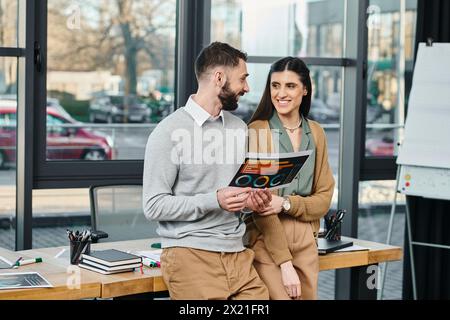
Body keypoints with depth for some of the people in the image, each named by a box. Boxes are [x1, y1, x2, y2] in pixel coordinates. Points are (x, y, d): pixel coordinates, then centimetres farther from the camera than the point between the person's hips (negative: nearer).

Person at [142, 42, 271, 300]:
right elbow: (154, 206, -11)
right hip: (191, 256, -5)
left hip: (237, 254, 6)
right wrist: (214, 201, -20)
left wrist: (251, 199, 0)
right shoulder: (169, 132, -8)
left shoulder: (239, 128, 13)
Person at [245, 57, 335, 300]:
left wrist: (286, 204, -13)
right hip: (266, 242, -5)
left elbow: (324, 197, 7)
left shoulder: (315, 133, 7)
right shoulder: (257, 131, -9)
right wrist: (284, 263, -15)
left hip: (305, 243, 5)